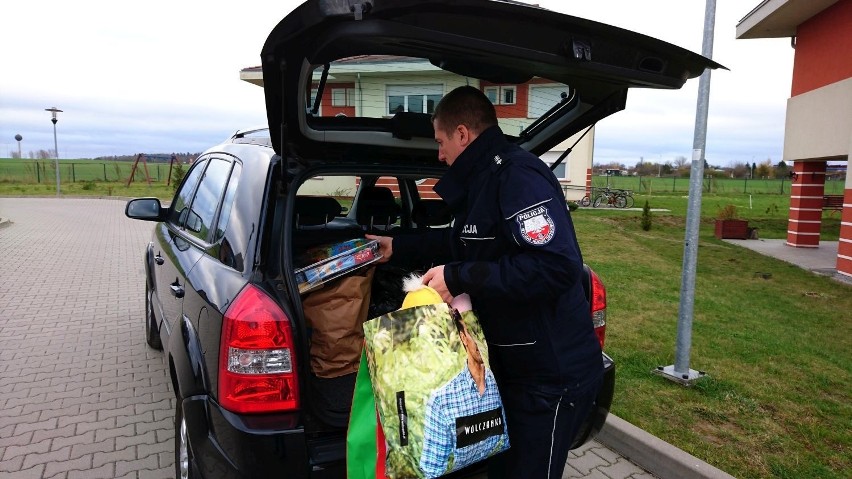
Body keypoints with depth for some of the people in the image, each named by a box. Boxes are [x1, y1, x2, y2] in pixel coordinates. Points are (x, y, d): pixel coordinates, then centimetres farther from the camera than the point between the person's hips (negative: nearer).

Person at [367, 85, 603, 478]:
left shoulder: (519, 177, -22)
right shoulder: (485, 180, 11)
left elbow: (558, 266, -32)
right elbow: (463, 242, 26)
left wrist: (460, 277, -27)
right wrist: (398, 247, 28)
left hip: (553, 376, -10)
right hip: (515, 368, 10)